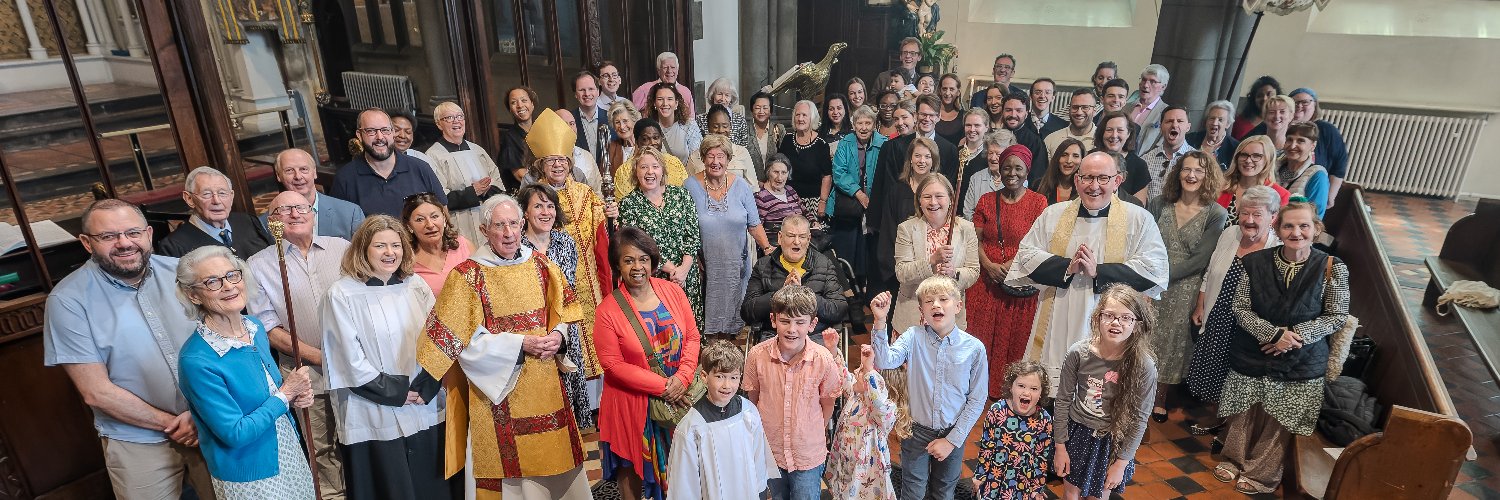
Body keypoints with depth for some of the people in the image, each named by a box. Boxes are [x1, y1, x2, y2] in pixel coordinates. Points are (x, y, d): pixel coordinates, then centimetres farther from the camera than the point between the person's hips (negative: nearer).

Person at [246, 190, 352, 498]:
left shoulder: (342, 248, 4)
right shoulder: (258, 266, 1)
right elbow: (270, 330, -1)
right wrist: (319, 357, -11)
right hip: (305, 376, -1)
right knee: (322, 450, 10)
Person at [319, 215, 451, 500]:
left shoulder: (416, 287, 5)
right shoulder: (341, 295, -7)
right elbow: (349, 359, -9)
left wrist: (425, 387, -7)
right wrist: (393, 392, -10)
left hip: (425, 409, 4)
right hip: (374, 416, -4)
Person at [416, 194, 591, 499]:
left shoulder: (540, 265, 4)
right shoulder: (467, 275, -9)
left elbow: (563, 313, 12)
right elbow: (467, 341, -11)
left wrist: (558, 336, -9)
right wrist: (520, 344, -18)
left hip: (545, 385, 4)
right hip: (500, 389, -4)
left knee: (553, 462, 12)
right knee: (510, 466, 4)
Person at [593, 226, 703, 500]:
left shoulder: (672, 291, -5)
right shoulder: (608, 310, -16)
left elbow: (692, 336, -1)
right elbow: (613, 364, -16)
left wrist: (682, 377, -16)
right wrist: (662, 386, -19)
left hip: (678, 395, 3)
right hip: (633, 402, -3)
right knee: (632, 464, 14)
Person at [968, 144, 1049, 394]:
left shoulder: (1038, 202, 0)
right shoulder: (986, 200, 7)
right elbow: (976, 239, 3)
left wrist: (1012, 266, -18)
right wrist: (988, 265, -13)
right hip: (987, 281, 2)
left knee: (1016, 340, 5)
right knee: (982, 337, 6)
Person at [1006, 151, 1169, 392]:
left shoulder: (1139, 219, 3)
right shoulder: (1053, 214, 10)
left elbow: (1154, 269, -7)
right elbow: (1026, 255, 4)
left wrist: (1098, 271, -16)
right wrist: (1066, 266, -11)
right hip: (1056, 326, 2)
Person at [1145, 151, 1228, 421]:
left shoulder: (1216, 214, -4)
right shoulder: (1160, 204, 4)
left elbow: (1201, 259, -10)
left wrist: (1163, 275, -14)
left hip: (1184, 290, -2)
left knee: (1172, 340, 8)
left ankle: (1160, 398, 26)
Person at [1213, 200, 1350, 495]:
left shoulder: (1332, 268, -10)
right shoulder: (1257, 263, -7)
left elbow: (1337, 317, -4)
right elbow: (1241, 308, -5)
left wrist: (1295, 335, -17)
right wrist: (1275, 334, -18)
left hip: (1300, 361, -1)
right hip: (1252, 355, 1)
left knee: (1279, 421, 11)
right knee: (1245, 414, 15)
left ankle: (1262, 474, 30)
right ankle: (1234, 460, 36)